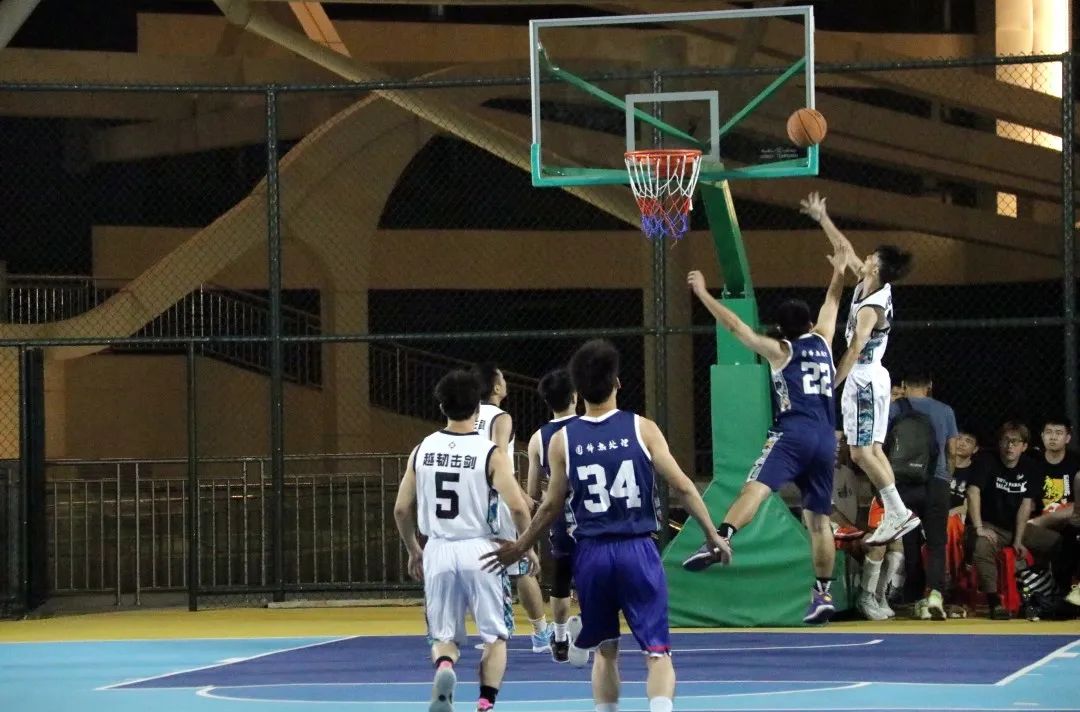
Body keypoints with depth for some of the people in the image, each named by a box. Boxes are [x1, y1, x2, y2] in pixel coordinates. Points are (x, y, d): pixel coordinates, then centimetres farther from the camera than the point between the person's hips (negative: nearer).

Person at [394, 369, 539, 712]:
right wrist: (528, 548, 2)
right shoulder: (490, 453, -8)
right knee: (495, 636, 12)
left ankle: (444, 666, -20)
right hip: (480, 550, -2)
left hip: (438, 551, 2)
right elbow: (517, 506, -14)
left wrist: (413, 551, 22)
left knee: (444, 636, 14)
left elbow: (401, 509, 6)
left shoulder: (422, 450, 3)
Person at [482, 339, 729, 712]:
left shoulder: (562, 440, 1)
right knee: (658, 650, -4)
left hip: (592, 554, 2)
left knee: (605, 649, 20)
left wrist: (520, 548, 21)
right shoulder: (642, 429, -3)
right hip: (638, 551, -2)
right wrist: (713, 535, 7)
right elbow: (682, 487, -3)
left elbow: (552, 506, 6)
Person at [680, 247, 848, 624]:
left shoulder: (780, 350, 7)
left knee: (755, 488, -26)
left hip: (793, 433, -5)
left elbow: (735, 326, 4)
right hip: (825, 439, 5)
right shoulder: (822, 342, 19)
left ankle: (719, 540, -50)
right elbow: (830, 306, 37)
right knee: (819, 518, 12)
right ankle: (823, 593, 12)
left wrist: (703, 293, 10)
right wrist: (839, 273, 52)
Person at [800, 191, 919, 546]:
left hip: (864, 379, -10)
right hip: (873, 377, 10)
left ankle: (899, 513, -12)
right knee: (873, 450, 9)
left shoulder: (871, 307, -21)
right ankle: (894, 515, 7)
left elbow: (854, 351, -24)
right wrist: (821, 217, 21)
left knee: (861, 452, -10)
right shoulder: (869, 287, 4)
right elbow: (845, 249, 17)